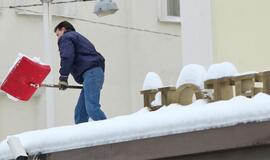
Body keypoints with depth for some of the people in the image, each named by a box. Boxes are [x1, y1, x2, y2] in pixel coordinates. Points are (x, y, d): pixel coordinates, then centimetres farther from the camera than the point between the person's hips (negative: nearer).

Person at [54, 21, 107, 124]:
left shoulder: (66, 38, 9)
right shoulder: (78, 37, 37)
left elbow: (67, 57, -10)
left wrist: (63, 77, -11)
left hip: (90, 73, -10)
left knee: (92, 108, -21)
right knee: (80, 111, 8)